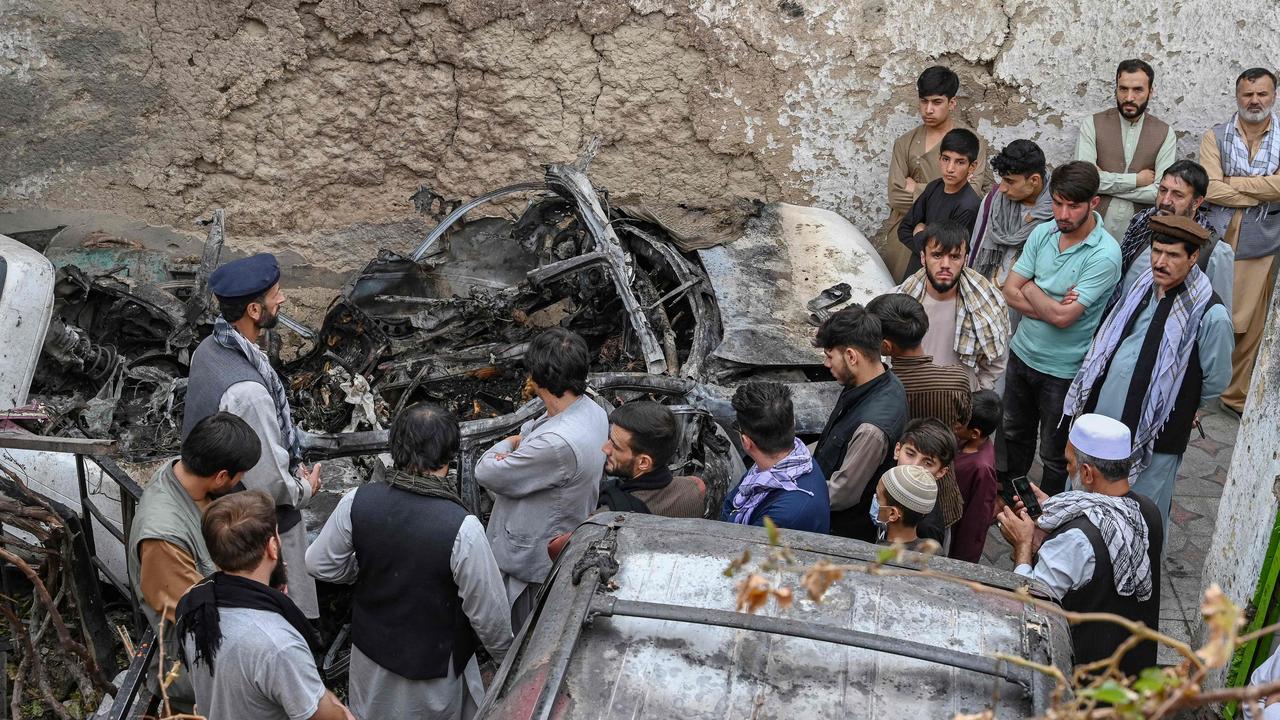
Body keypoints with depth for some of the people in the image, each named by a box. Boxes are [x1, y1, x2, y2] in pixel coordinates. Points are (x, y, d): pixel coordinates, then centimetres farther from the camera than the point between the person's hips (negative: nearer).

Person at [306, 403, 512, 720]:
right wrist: (505, 655, -1)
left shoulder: (357, 502, -20)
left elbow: (320, 565, -5)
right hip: (434, 664, -3)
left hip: (370, 650, 3)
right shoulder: (462, 528, -31)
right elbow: (488, 611, -21)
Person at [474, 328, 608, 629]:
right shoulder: (590, 410, -7)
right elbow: (526, 433, 7)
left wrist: (502, 448, -3)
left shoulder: (558, 443, -37)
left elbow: (486, 473, -24)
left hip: (533, 560, -9)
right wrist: (514, 445, -15)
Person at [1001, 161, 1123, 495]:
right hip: (1022, 352, 6)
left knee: (1055, 454, 12)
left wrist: (1030, 288, -10)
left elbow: (1063, 317, -27)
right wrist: (1053, 307, -20)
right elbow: (1010, 292, -6)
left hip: (1063, 370, -6)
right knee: (1015, 432, 26)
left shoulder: (1104, 255, -24)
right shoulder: (1043, 233, -4)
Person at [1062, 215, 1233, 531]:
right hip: (1103, 417, 7)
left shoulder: (1210, 314, -20)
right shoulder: (1144, 287, 1)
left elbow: (1217, 379, -8)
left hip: (1153, 435, -7)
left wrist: (1181, 408, 6)